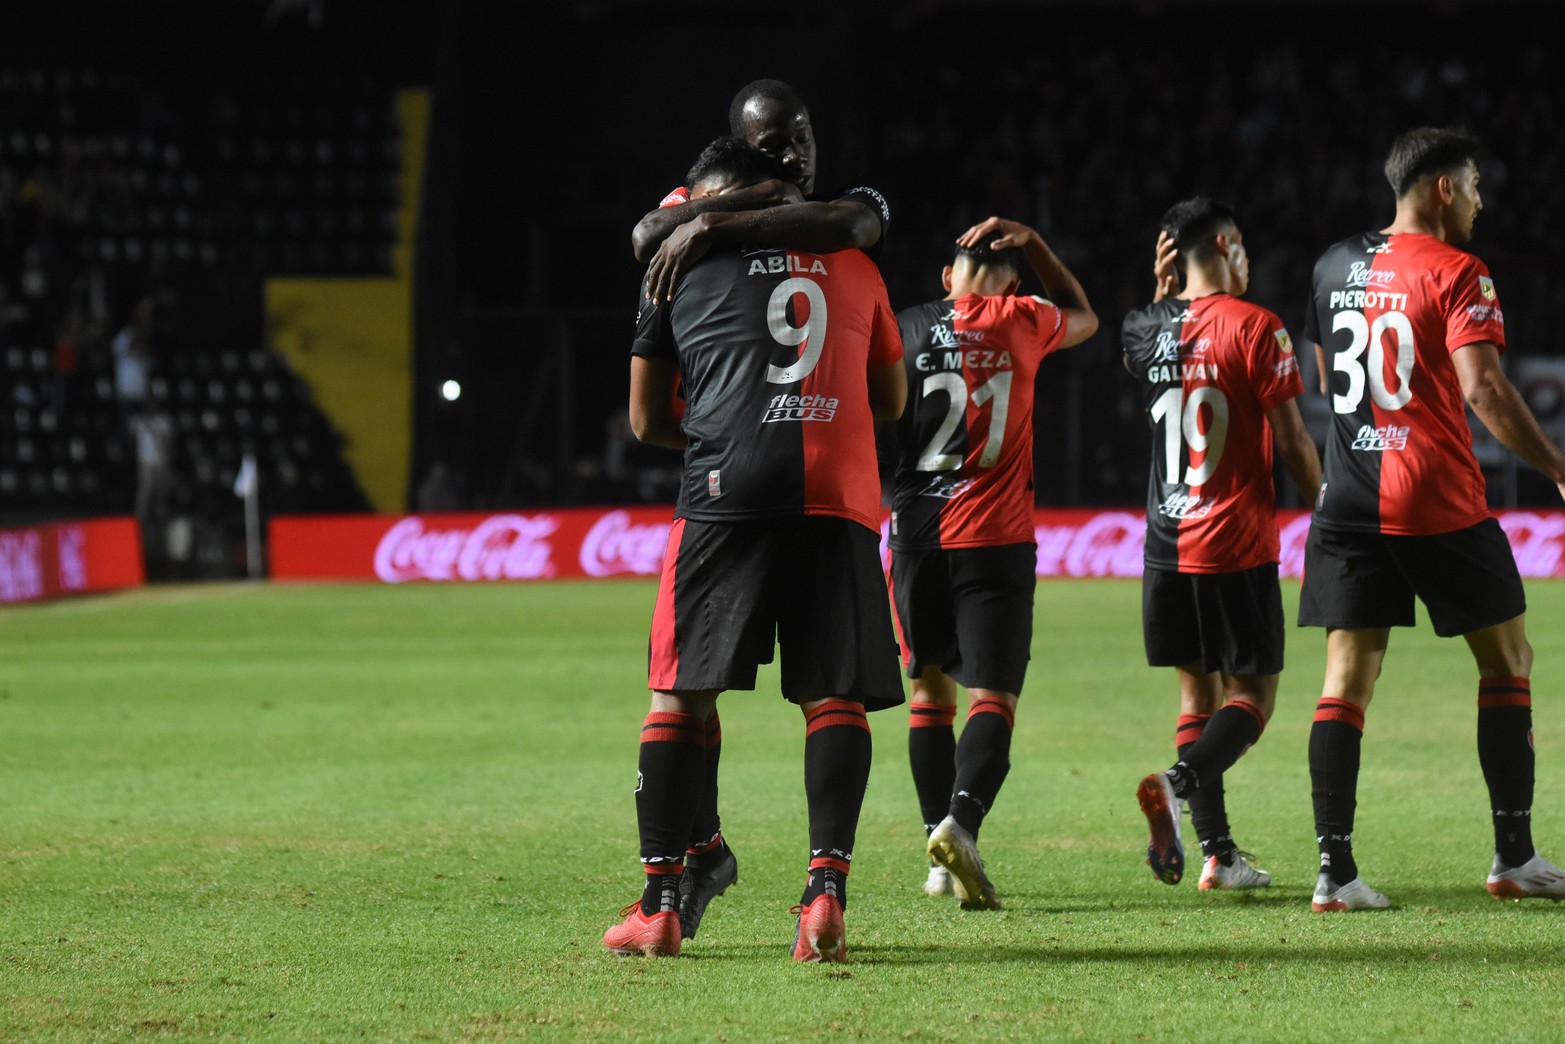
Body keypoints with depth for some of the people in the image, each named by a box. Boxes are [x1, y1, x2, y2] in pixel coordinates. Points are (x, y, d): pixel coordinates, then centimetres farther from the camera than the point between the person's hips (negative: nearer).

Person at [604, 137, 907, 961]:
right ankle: (827, 884, -13)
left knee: (681, 692, 5)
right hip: (840, 495, 2)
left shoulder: (683, 264, 13)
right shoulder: (852, 266, 21)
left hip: (730, 491, -2)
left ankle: (659, 902, 2)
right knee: (834, 697, 5)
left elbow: (646, 421, 18)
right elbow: (891, 400, 32)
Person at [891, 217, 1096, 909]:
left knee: (930, 690, 14)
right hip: (995, 539, -2)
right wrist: (1031, 243, 21)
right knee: (992, 697, -4)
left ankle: (941, 860, 11)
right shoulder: (1020, 322, 0)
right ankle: (962, 820, -30)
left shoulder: (902, 331, 4)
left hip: (915, 532, 3)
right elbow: (1083, 316, 22)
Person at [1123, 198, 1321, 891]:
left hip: (1167, 543, 5)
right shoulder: (1254, 327, -9)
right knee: (1252, 697, 1)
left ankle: (1218, 853, 8)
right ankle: (1179, 784, -26)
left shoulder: (1147, 331, 6)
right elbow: (1291, 440, -9)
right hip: (1237, 546, -5)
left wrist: (1161, 291, 19)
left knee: (1198, 691, 13)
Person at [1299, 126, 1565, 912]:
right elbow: (1482, 390, -19)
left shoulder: (1335, 267, 12)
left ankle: (1334, 869, -7)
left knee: (1346, 676, 1)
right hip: (1441, 506, -5)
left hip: (1351, 503, 5)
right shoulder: (1456, 275, -9)